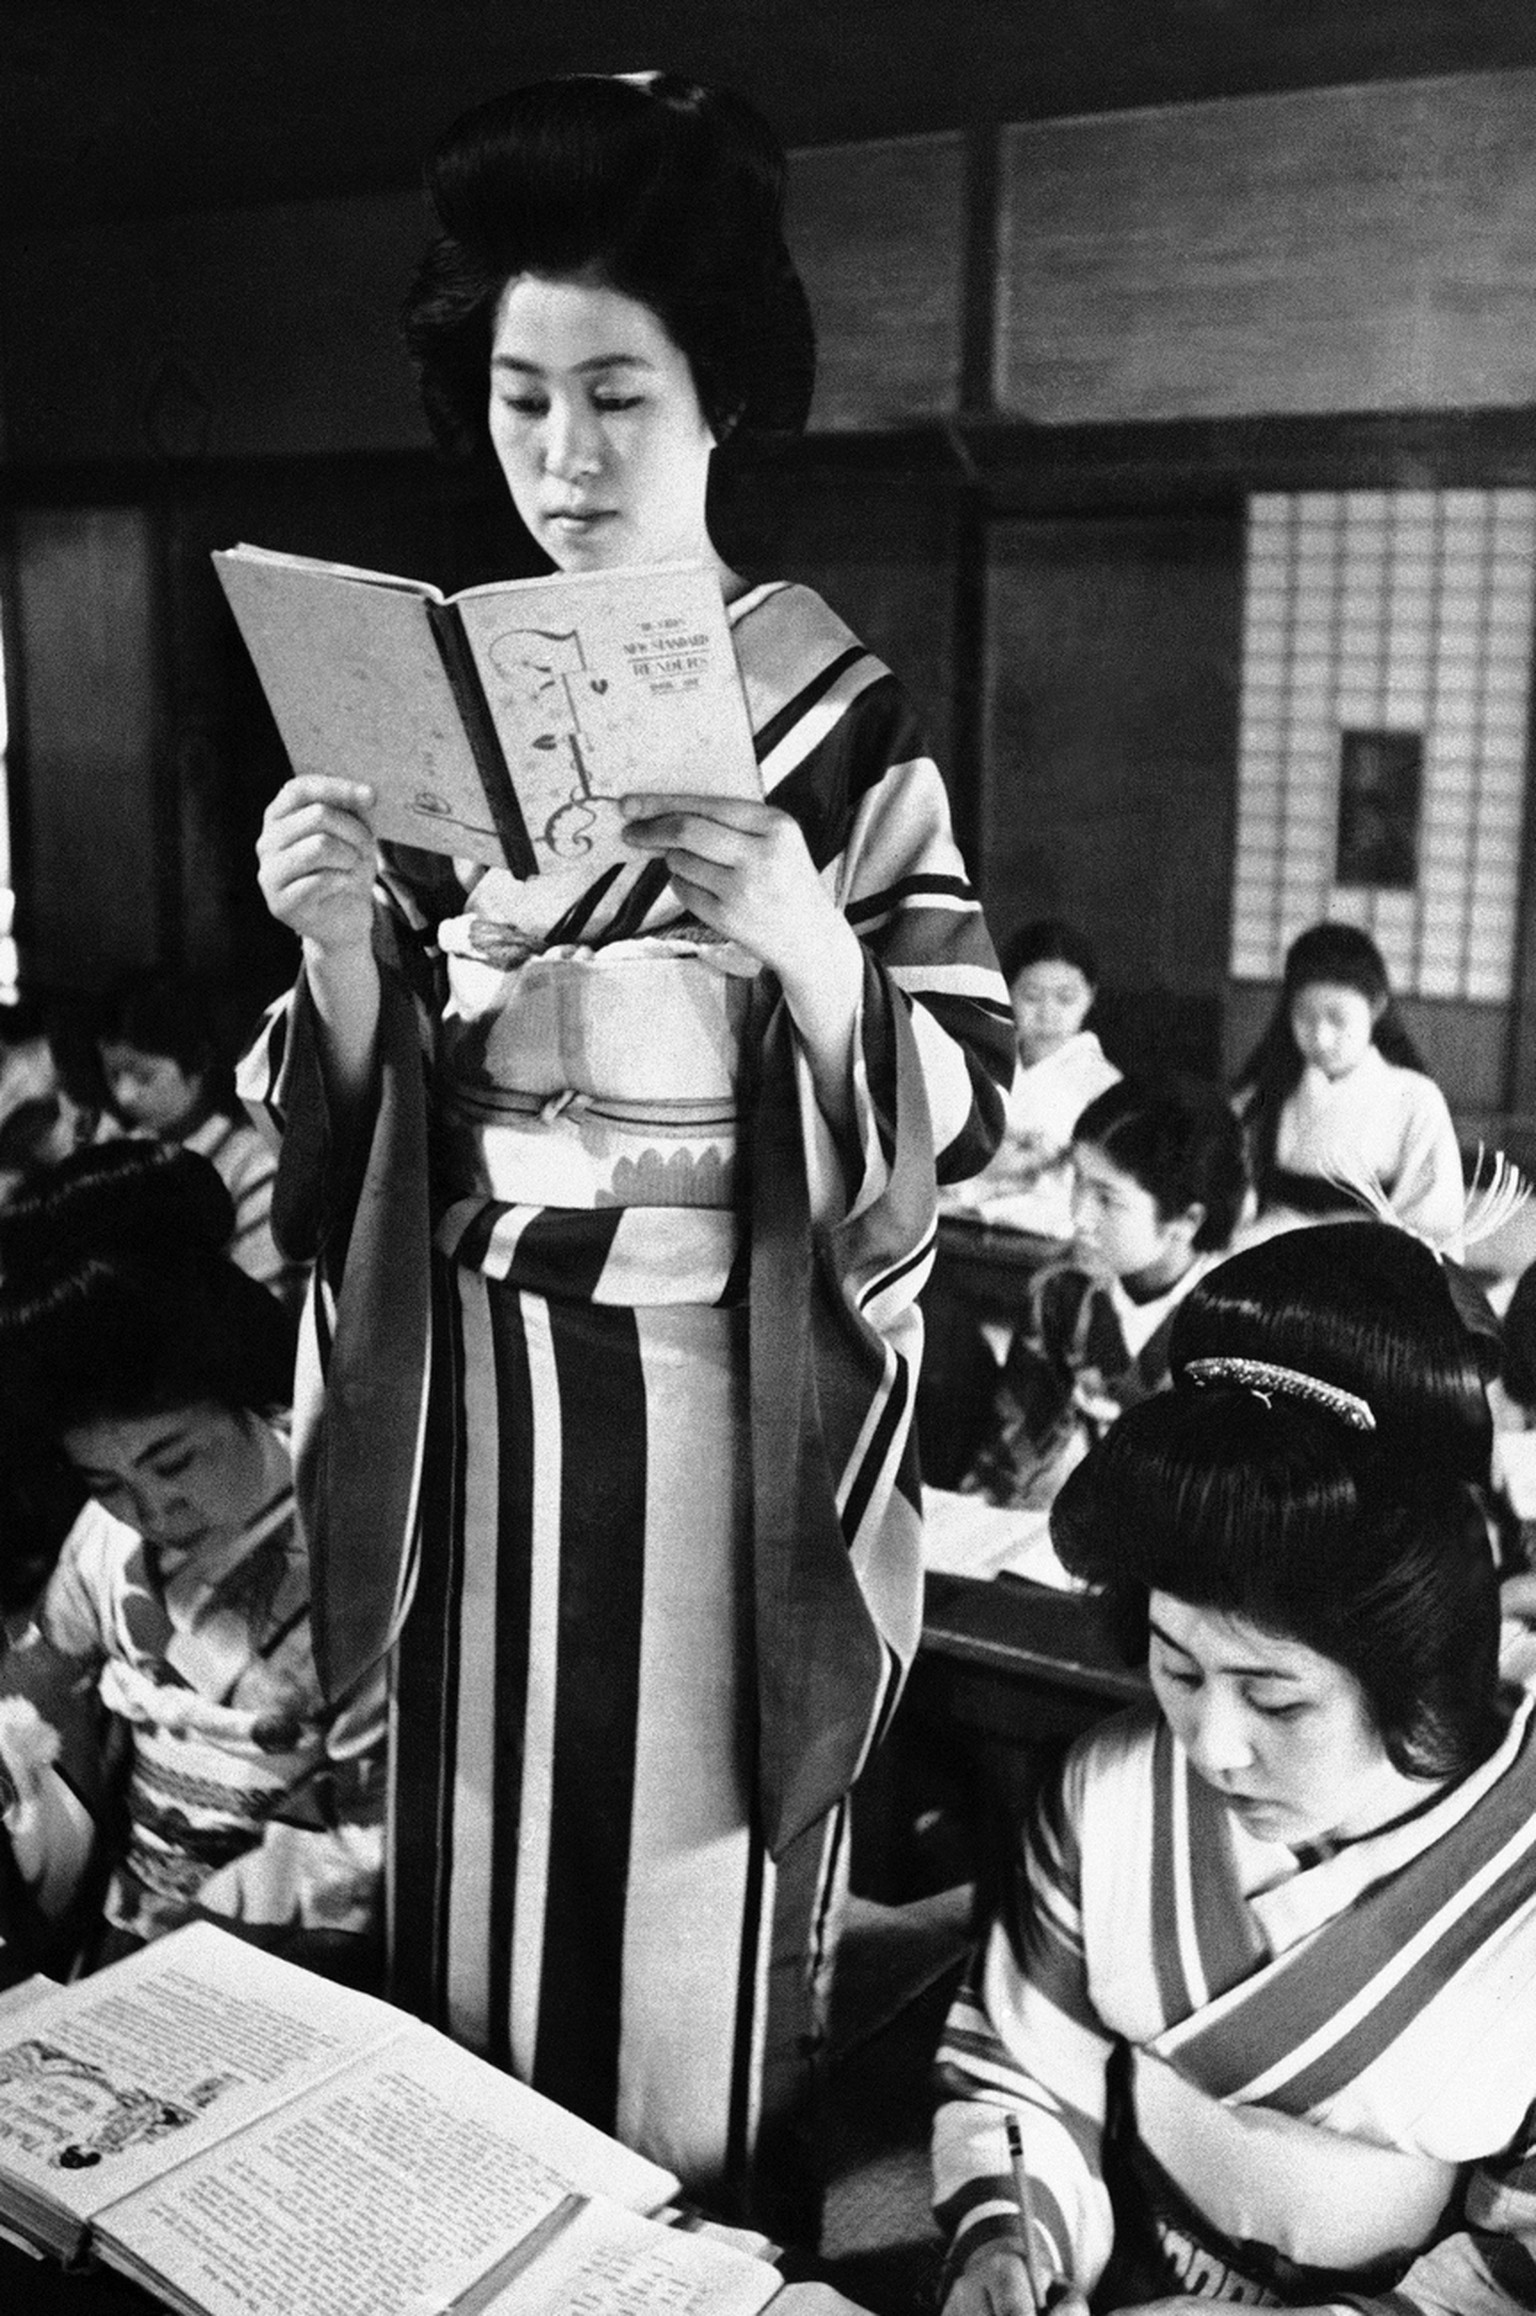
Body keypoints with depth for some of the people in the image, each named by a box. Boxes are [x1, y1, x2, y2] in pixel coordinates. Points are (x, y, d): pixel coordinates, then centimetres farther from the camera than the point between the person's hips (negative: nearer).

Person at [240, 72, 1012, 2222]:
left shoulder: (841, 716, -7)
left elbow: (964, 1105, -10)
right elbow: (370, 1113, 6)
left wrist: (807, 947, -28)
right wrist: (339, 946, -15)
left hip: (723, 1391, -3)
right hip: (472, 1381, 4)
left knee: (698, 1890, 7)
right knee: (483, 1866, 15)